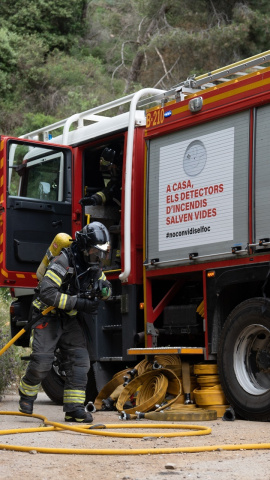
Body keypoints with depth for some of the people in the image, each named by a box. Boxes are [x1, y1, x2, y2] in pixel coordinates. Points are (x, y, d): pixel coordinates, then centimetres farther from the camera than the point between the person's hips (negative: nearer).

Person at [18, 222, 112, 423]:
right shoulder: (64, 261, -21)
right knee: (42, 361, -10)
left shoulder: (94, 266, 4)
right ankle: (27, 392, 19)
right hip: (49, 317, -6)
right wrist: (79, 303, -31)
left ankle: (74, 407, -5)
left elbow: (106, 292, 13)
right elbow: (47, 292, -28)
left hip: (70, 320, 7)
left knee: (79, 360, -7)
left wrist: (103, 287, -14)